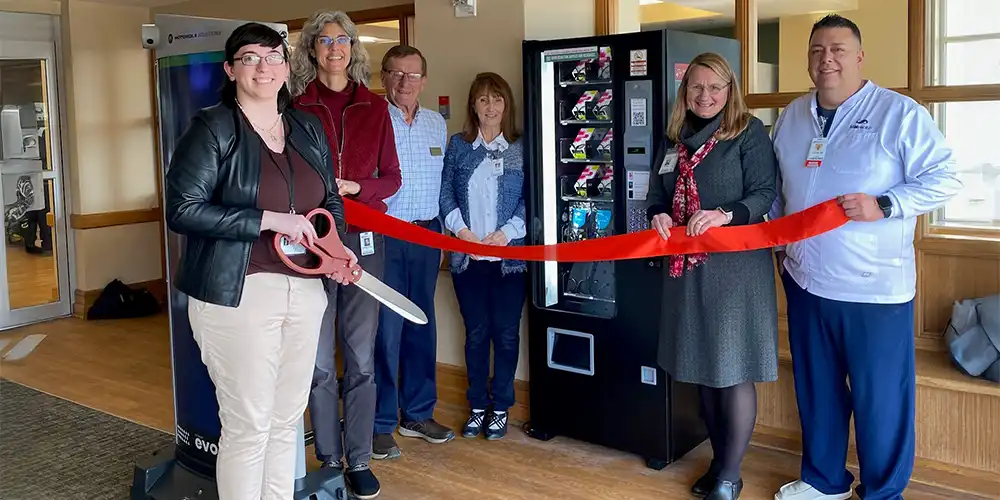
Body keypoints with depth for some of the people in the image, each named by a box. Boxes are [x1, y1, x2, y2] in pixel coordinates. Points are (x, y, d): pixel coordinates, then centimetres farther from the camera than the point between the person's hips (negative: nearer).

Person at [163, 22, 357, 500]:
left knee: (287, 419, 15)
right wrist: (269, 220, -18)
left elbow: (330, 201, 19)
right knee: (248, 425, 0)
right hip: (237, 293, -6)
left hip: (304, 289, 6)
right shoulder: (212, 128, -7)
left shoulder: (307, 129, 11)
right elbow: (182, 210, -14)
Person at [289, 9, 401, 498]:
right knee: (319, 360, 4)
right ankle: (328, 461, 19)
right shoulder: (297, 108, 2)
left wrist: (356, 188, -10)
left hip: (364, 240, 1)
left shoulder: (374, 107, 6)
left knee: (361, 357, 6)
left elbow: (391, 177, 7)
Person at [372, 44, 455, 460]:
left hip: (427, 236, 6)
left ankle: (418, 414, 26)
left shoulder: (437, 124, 11)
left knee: (422, 327, 13)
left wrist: (441, 235, 16)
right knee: (385, 330, -3)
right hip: (383, 236, -5)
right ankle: (381, 424, 10)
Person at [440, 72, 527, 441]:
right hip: (468, 256, 2)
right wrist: (461, 230, -9)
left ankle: (501, 407, 19)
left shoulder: (522, 148, 2)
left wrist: (505, 233, -13)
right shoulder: (458, 145, 8)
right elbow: (445, 192, 3)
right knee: (476, 332, 9)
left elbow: (530, 199, -4)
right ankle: (478, 406, 21)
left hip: (509, 256, -1)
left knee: (506, 332, 5)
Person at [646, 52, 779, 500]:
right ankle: (719, 460, 28)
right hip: (686, 267, 6)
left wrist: (725, 214, -27)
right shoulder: (673, 140, 14)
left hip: (736, 266, -6)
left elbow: (765, 194, -10)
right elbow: (657, 195, 17)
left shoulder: (749, 132, -3)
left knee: (734, 371, -1)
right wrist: (658, 216, -5)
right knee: (701, 367, 13)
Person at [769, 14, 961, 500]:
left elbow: (944, 178, -10)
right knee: (815, 388, 17)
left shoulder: (900, 113, -8)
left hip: (874, 286, -5)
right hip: (805, 280, 6)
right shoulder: (791, 117, 9)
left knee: (881, 397, 4)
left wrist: (883, 206, -22)